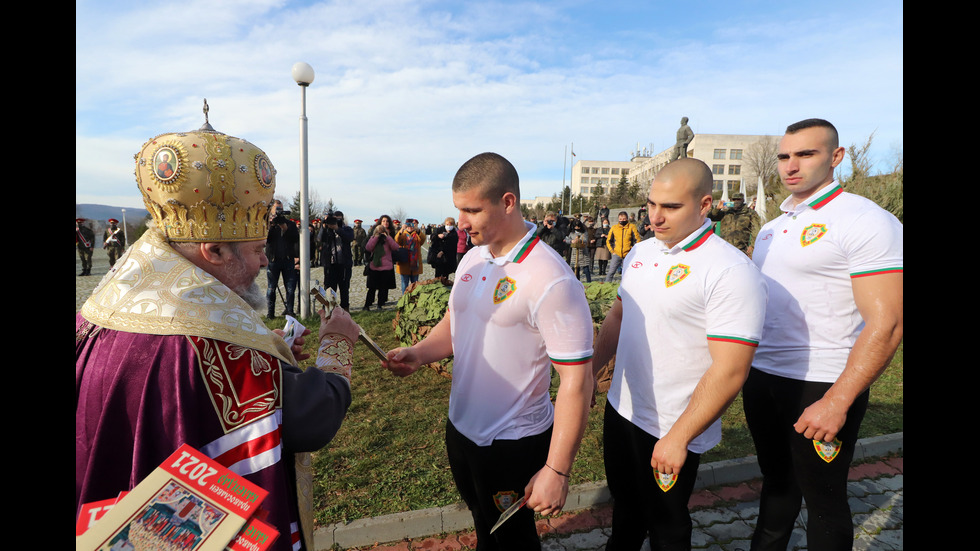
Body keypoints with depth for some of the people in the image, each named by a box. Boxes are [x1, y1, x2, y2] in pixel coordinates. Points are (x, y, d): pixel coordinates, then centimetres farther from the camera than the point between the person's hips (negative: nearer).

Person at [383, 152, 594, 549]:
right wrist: (419, 353, -7)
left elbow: (576, 379, -26)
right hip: (461, 427, 7)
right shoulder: (472, 258, -1)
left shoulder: (550, 281, -27)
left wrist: (557, 471, -24)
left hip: (512, 444, -7)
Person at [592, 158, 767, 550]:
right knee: (625, 507, 26)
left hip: (670, 434, -6)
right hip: (620, 410, 6)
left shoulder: (732, 272, -22)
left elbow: (729, 372, -24)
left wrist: (678, 438, -22)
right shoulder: (640, 253, 2)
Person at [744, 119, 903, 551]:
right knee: (777, 480, 22)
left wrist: (837, 402, -21)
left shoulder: (865, 222, -13)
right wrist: (744, 373, 11)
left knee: (823, 499, 11)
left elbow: (885, 324, -18)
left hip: (821, 387, -6)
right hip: (763, 378, 6)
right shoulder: (772, 228, 10)